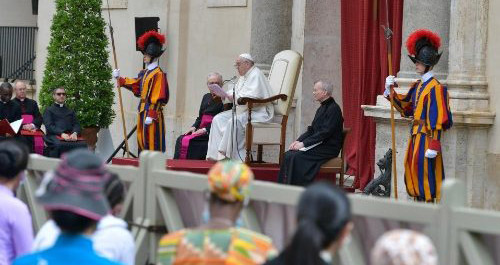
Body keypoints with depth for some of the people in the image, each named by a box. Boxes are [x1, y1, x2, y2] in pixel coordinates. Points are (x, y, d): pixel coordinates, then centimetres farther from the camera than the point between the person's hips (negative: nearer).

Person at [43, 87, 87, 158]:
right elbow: (49, 126, 1)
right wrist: (61, 133, -17)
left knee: (82, 144, -29)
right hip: (54, 135, -3)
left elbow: (76, 125, 16)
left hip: (70, 136, 3)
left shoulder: (70, 111, 29)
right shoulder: (49, 110, 17)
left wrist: (75, 133, -9)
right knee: (60, 145, -39)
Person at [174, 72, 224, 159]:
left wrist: (205, 129, -17)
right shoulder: (206, 97, 22)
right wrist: (194, 127, 4)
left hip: (211, 132, -7)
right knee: (181, 139, -16)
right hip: (201, 130, 7)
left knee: (189, 141, -27)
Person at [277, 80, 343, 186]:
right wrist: (298, 141, 0)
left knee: (296, 157, -25)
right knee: (288, 155, -9)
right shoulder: (322, 108, 17)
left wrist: (304, 143, -21)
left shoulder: (334, 109, -12)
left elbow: (325, 132, -20)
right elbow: (311, 130, 18)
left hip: (328, 148, -9)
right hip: (318, 145, 9)